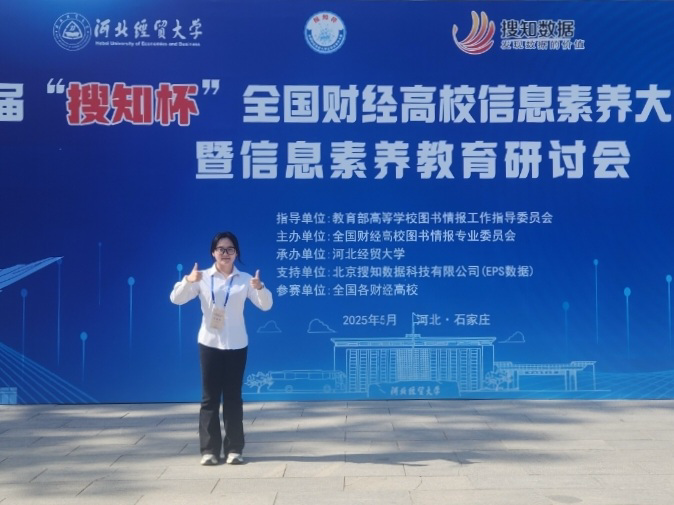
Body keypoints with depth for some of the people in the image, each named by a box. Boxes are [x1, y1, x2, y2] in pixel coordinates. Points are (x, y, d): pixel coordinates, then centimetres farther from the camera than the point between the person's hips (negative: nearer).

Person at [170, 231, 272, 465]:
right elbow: (176, 299, -6)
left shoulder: (244, 279, 1)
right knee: (210, 397, 3)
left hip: (236, 345, 0)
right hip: (209, 343, 0)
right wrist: (188, 281, -25)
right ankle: (209, 450, 9)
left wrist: (260, 287, -25)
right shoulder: (203, 278, 0)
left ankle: (234, 449, 12)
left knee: (233, 397, 5)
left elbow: (266, 305, -4)